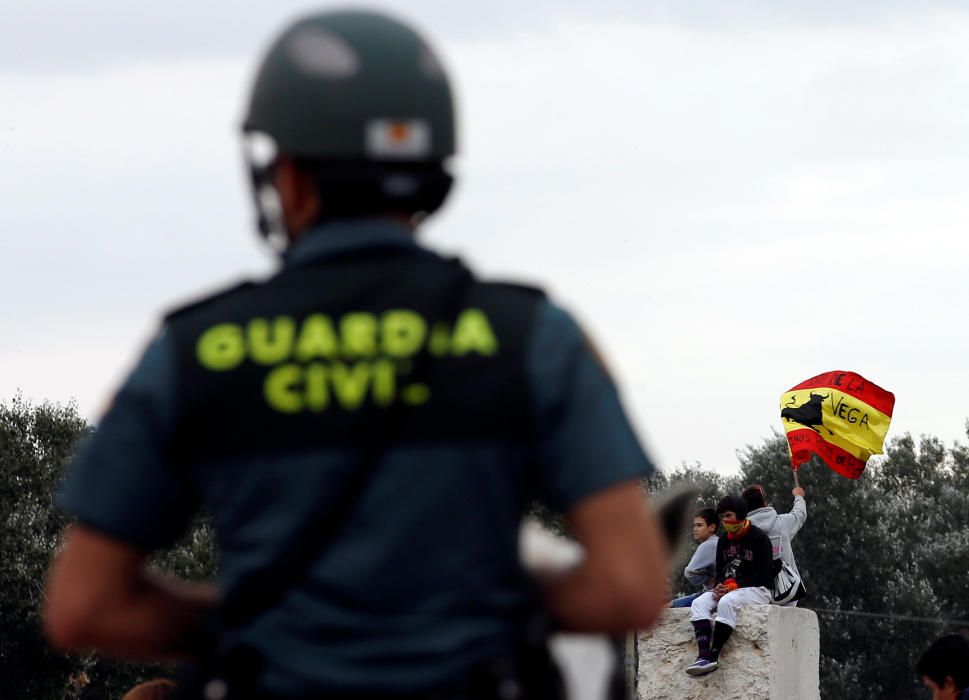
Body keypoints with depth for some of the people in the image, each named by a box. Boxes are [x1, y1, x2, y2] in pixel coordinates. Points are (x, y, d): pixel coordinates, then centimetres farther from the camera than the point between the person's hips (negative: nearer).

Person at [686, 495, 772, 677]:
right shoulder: (724, 541, 16)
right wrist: (720, 586, -6)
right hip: (727, 590, 7)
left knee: (727, 602, -37)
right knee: (699, 603, -20)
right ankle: (704, 655, -37)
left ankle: (713, 656, -42)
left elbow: (763, 575, -12)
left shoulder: (759, 538, -7)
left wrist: (734, 586, -18)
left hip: (757, 590, -7)